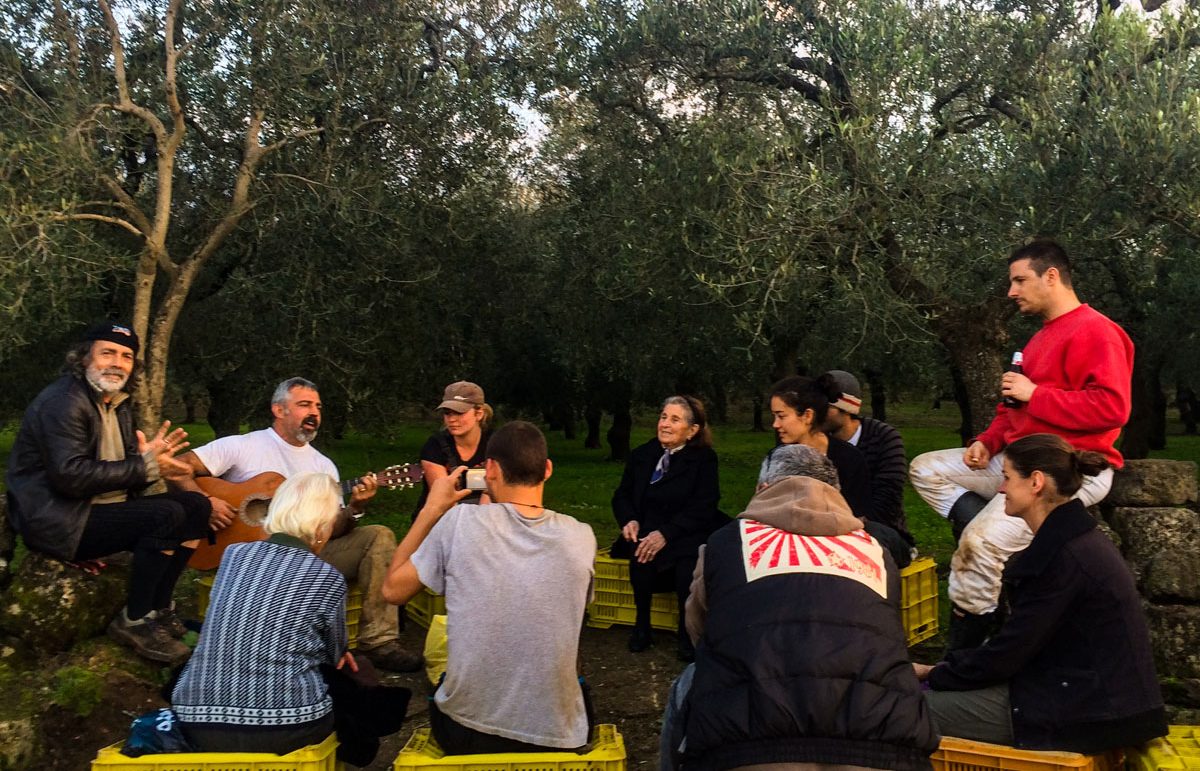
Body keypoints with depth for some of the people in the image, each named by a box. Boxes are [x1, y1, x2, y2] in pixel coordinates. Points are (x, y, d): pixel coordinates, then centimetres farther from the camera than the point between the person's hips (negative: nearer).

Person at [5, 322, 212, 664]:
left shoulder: (118, 404, 14)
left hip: (102, 509, 9)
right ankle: (133, 621, -12)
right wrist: (145, 467, -22)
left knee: (196, 505, -2)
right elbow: (71, 476, -26)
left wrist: (148, 459, -9)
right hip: (56, 520, -9)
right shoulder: (64, 402, -15)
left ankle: (159, 608, 2)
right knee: (167, 515, -27)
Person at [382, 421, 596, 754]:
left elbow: (393, 590, -2)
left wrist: (432, 509, 3)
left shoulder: (460, 521, -16)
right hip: (556, 736, 1)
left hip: (465, 733, 0)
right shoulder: (581, 537, -10)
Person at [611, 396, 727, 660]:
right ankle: (642, 625, -8)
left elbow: (702, 507, -10)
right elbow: (622, 496, 15)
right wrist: (630, 521, -8)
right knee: (642, 556, -29)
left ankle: (687, 633, -8)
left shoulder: (704, 459, -1)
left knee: (689, 566, -32)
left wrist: (666, 533, -21)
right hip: (647, 533, 3)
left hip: (688, 535, -2)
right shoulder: (641, 455, 11)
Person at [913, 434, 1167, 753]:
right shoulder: (1076, 538, 10)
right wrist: (940, 670, 9)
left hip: (1085, 714, -10)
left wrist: (932, 674, -3)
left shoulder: (1065, 557, -22)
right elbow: (1019, 641, 12)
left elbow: (1007, 653, -18)